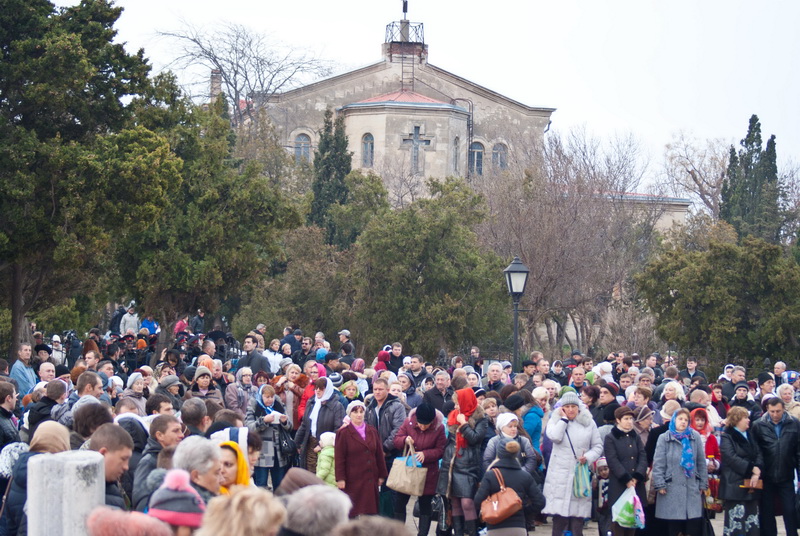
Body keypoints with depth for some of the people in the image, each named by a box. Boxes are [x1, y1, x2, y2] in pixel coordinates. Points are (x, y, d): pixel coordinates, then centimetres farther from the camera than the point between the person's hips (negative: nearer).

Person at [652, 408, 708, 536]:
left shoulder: (695, 437, 6)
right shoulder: (664, 438, 1)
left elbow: (701, 462, 9)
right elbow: (658, 464, -2)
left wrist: (703, 484, 8)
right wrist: (660, 485, -8)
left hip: (692, 488, 2)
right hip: (671, 488, -2)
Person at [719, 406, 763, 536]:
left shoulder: (750, 436, 19)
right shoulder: (727, 437, -3)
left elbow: (759, 455, 9)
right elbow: (731, 458, -16)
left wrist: (757, 471, -10)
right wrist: (752, 469, -15)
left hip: (751, 485, 7)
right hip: (735, 485, -7)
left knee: (753, 524, 6)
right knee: (736, 523, -8)